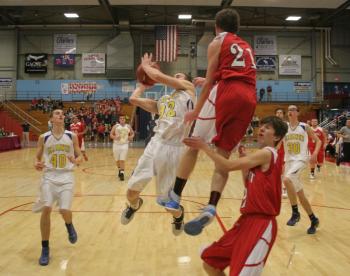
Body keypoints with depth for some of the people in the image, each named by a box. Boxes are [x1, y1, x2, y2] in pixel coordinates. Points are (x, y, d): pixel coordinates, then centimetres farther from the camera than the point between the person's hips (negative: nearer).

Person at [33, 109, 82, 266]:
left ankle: (69, 226, 26)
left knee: (64, 210, -15)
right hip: (49, 177, 1)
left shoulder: (72, 136, 2)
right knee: (46, 209, -16)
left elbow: (79, 156, 6)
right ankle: (45, 249, 3)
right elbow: (37, 158, 10)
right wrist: (36, 164, -13)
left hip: (66, 177, 0)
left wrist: (77, 160, -18)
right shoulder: (44, 138, 4)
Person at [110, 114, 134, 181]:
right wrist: (115, 137, -20)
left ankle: (122, 173, -8)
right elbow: (111, 134, 0)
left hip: (125, 144, -1)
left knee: (122, 160, -11)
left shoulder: (128, 126, 3)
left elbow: (132, 133, 16)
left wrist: (131, 137, -5)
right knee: (117, 160, 12)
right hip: (116, 144, 1)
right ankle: (119, 170, 36)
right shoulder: (115, 126, -1)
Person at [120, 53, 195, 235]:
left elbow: (158, 76, 2)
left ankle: (178, 214, 38)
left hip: (174, 149, -5)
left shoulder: (188, 89, 10)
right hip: (155, 145, 5)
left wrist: (146, 65, 19)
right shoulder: (162, 101, 24)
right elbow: (133, 99, 18)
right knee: (132, 190, 3)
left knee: (166, 200, 3)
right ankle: (134, 205, 39)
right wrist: (144, 83, 31)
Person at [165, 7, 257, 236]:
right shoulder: (246, 47, 31)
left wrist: (197, 110, 11)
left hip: (227, 95, -5)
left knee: (194, 145, 4)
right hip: (249, 99, 5)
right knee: (224, 156, 4)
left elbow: (210, 81, 5)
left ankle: (175, 198, 2)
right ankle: (210, 208, -9)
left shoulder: (217, 42, 13)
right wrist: (208, 82, 46)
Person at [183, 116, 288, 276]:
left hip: (261, 224, -10)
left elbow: (228, 166, -21)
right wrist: (243, 160, 14)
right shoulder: (264, 156, 16)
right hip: (247, 219, 10)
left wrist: (204, 147, -13)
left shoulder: (267, 153, -14)